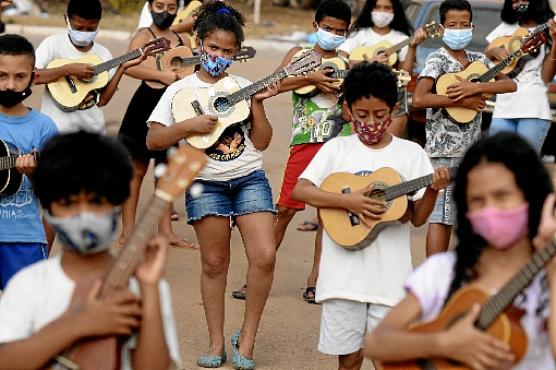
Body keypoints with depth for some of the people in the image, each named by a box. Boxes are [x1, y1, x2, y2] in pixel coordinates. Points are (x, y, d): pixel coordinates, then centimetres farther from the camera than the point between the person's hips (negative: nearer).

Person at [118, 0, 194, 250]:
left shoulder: (181, 41, 14)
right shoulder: (145, 35, -4)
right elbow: (129, 66, -21)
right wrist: (164, 76, -24)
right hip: (147, 106, -6)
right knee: (136, 170, -1)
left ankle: (165, 230, 17)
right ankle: (128, 232, 2)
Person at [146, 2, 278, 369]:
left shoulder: (244, 87, 7)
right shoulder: (181, 90, 3)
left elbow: (262, 142, 5)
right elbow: (153, 140, -2)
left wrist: (258, 104, -8)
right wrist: (189, 125, -15)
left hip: (249, 178, 1)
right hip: (206, 183, -1)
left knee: (265, 256, -12)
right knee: (215, 262, 2)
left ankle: (247, 338, 2)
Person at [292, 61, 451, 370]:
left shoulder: (411, 153, 5)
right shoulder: (337, 149, 4)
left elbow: (418, 218, 5)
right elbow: (300, 191, -6)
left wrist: (433, 190, -14)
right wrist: (348, 201, -17)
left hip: (390, 274, 0)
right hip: (344, 272, 0)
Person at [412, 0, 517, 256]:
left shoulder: (478, 60, 11)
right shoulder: (437, 60, -7)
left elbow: (510, 84, -2)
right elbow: (419, 99, -21)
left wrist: (475, 88, -16)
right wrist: (460, 101, -18)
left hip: (472, 147, 7)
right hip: (446, 148, -7)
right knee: (442, 215, -8)